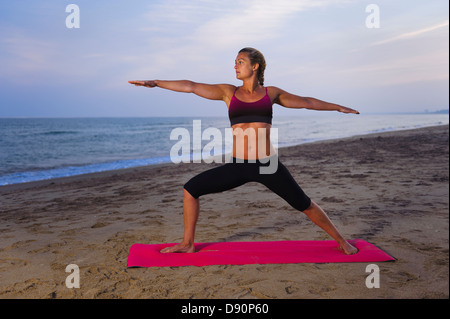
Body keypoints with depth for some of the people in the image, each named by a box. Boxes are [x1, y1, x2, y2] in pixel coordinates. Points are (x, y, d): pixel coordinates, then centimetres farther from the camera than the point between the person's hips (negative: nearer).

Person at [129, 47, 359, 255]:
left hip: (268, 164, -1)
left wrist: (338, 107, 25)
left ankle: (340, 241, 24)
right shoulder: (229, 92, 6)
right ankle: (187, 244, 13)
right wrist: (155, 83, -3)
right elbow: (191, 87, 2)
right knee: (190, 189, -4)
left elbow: (305, 102, 18)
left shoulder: (271, 93, 6)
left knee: (304, 205, 2)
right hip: (238, 166, 2)